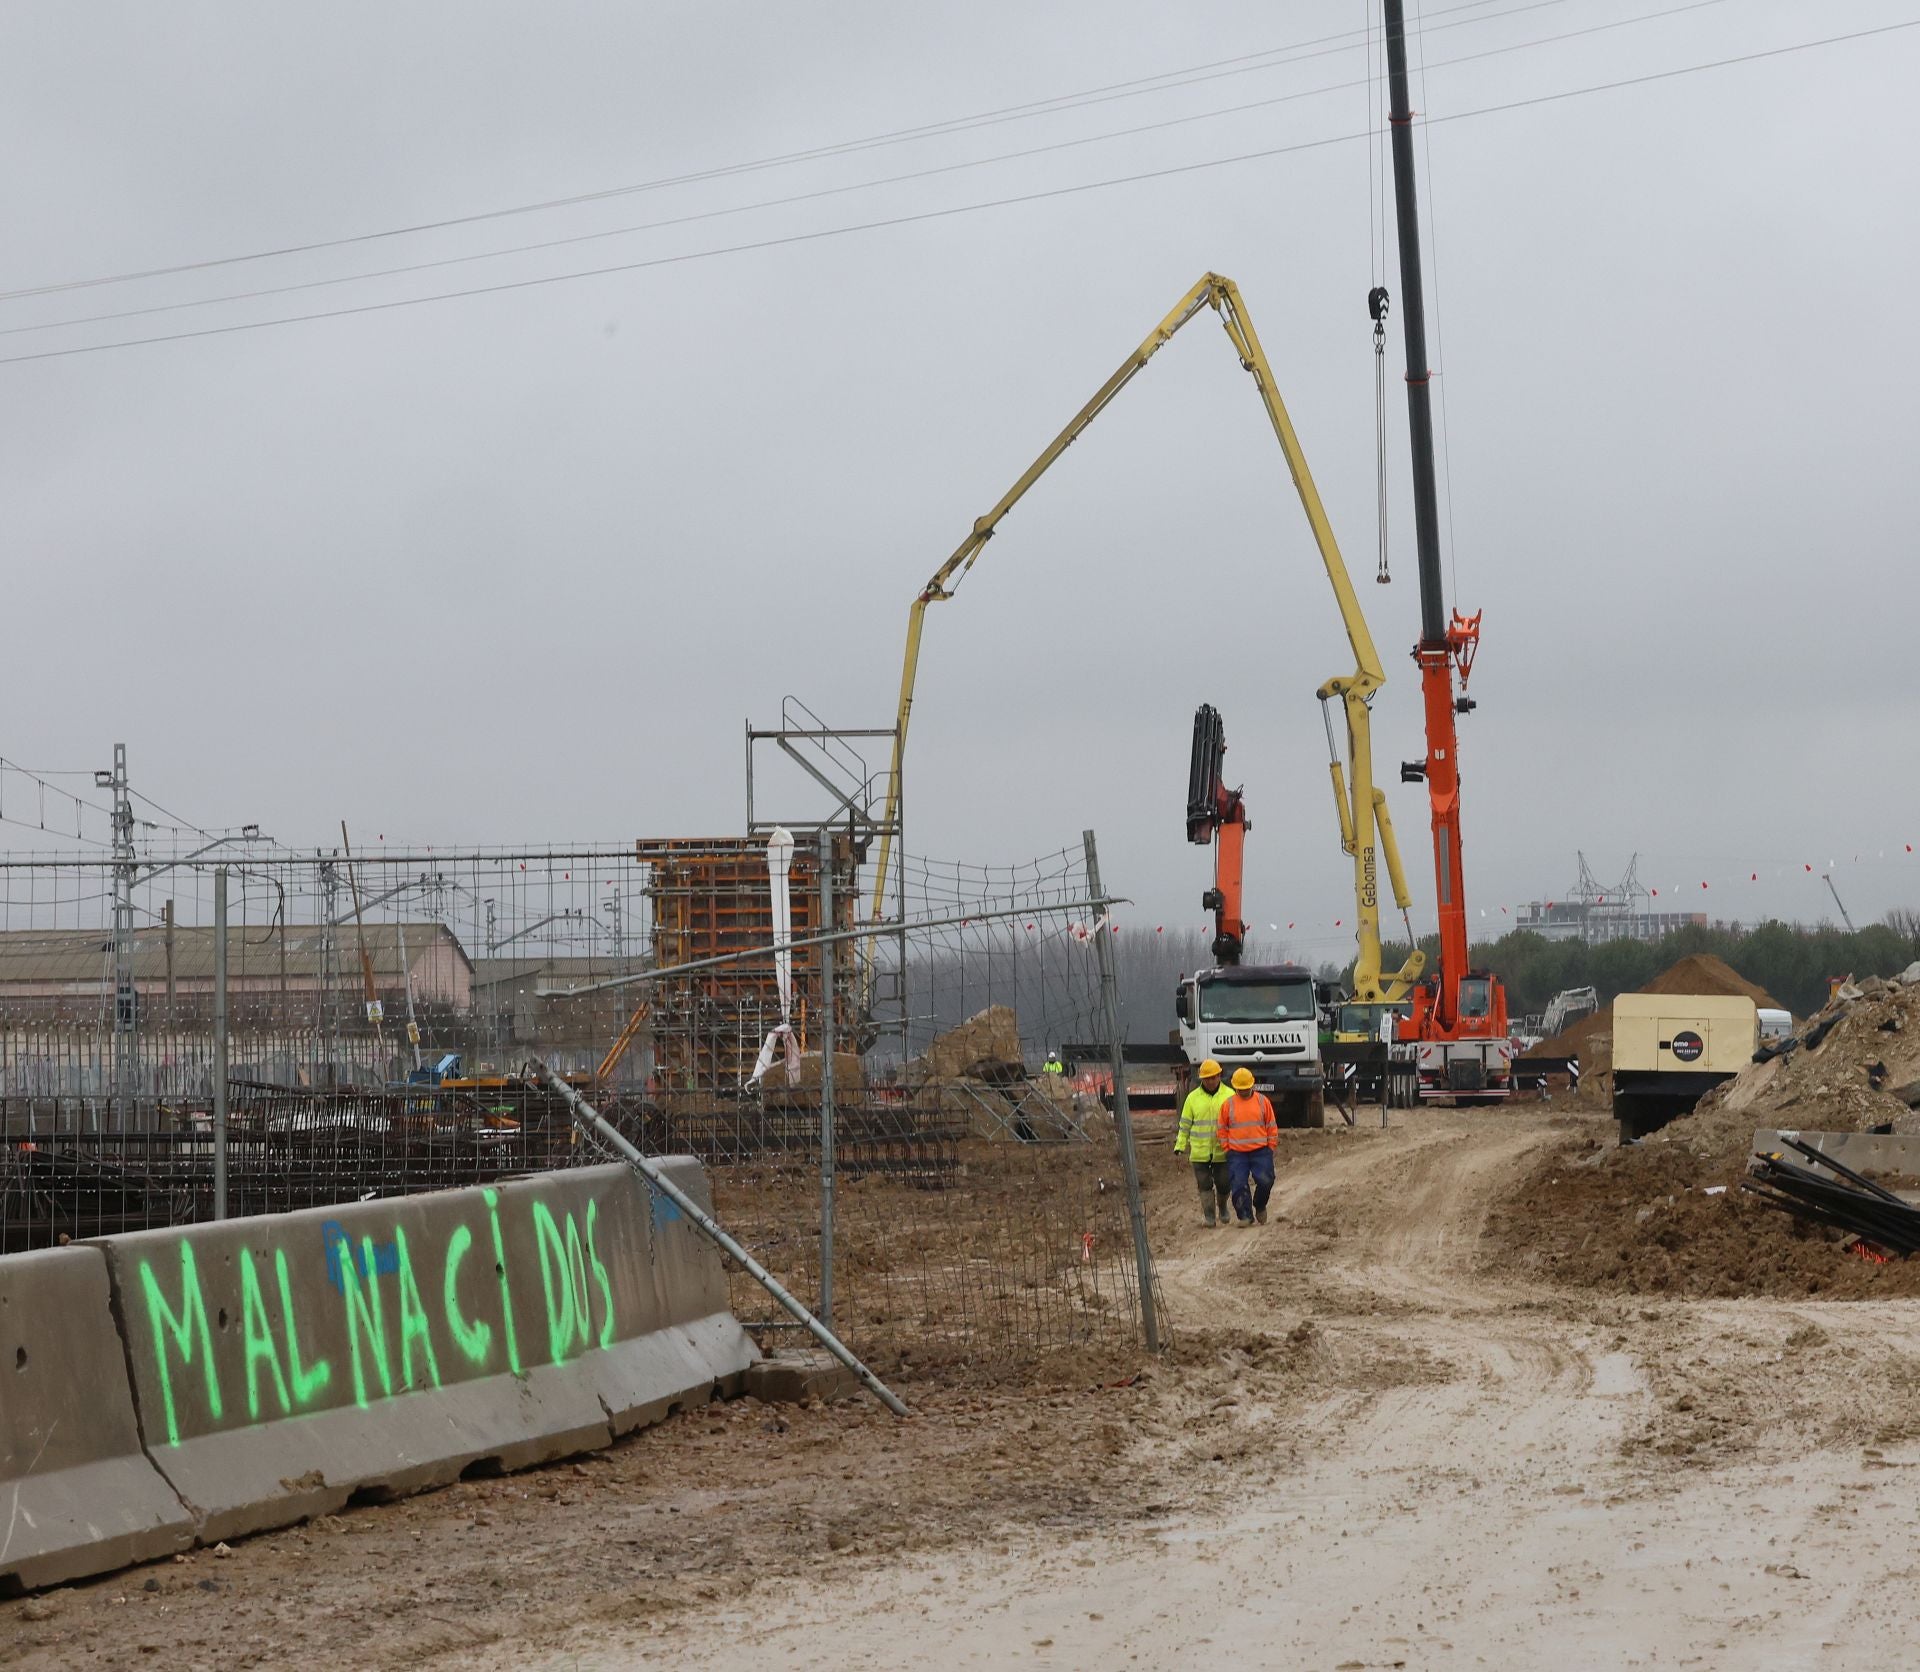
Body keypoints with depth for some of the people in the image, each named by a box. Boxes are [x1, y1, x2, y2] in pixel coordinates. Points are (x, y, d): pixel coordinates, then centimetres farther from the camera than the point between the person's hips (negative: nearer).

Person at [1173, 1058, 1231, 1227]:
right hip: (1200, 1151, 0)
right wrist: (1180, 1145, 4)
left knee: (1223, 1184, 5)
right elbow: (1185, 1124, 9)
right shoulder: (1193, 1098, 5)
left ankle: (1222, 1207, 32)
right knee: (1204, 1185, -2)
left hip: (1222, 1151, 0)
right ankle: (1208, 1215, 4)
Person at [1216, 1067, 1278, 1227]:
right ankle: (1245, 1215, 4)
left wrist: (1271, 1146, 4)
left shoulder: (1262, 1101, 5)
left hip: (1261, 1151, 0)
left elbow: (1272, 1126, 9)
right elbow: (1222, 1129, 10)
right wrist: (1226, 1148, 3)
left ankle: (1260, 1206, 17)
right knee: (1239, 1185, -6)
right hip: (1237, 1154, 0)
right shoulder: (1227, 1104, 4)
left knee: (1265, 1181, -10)